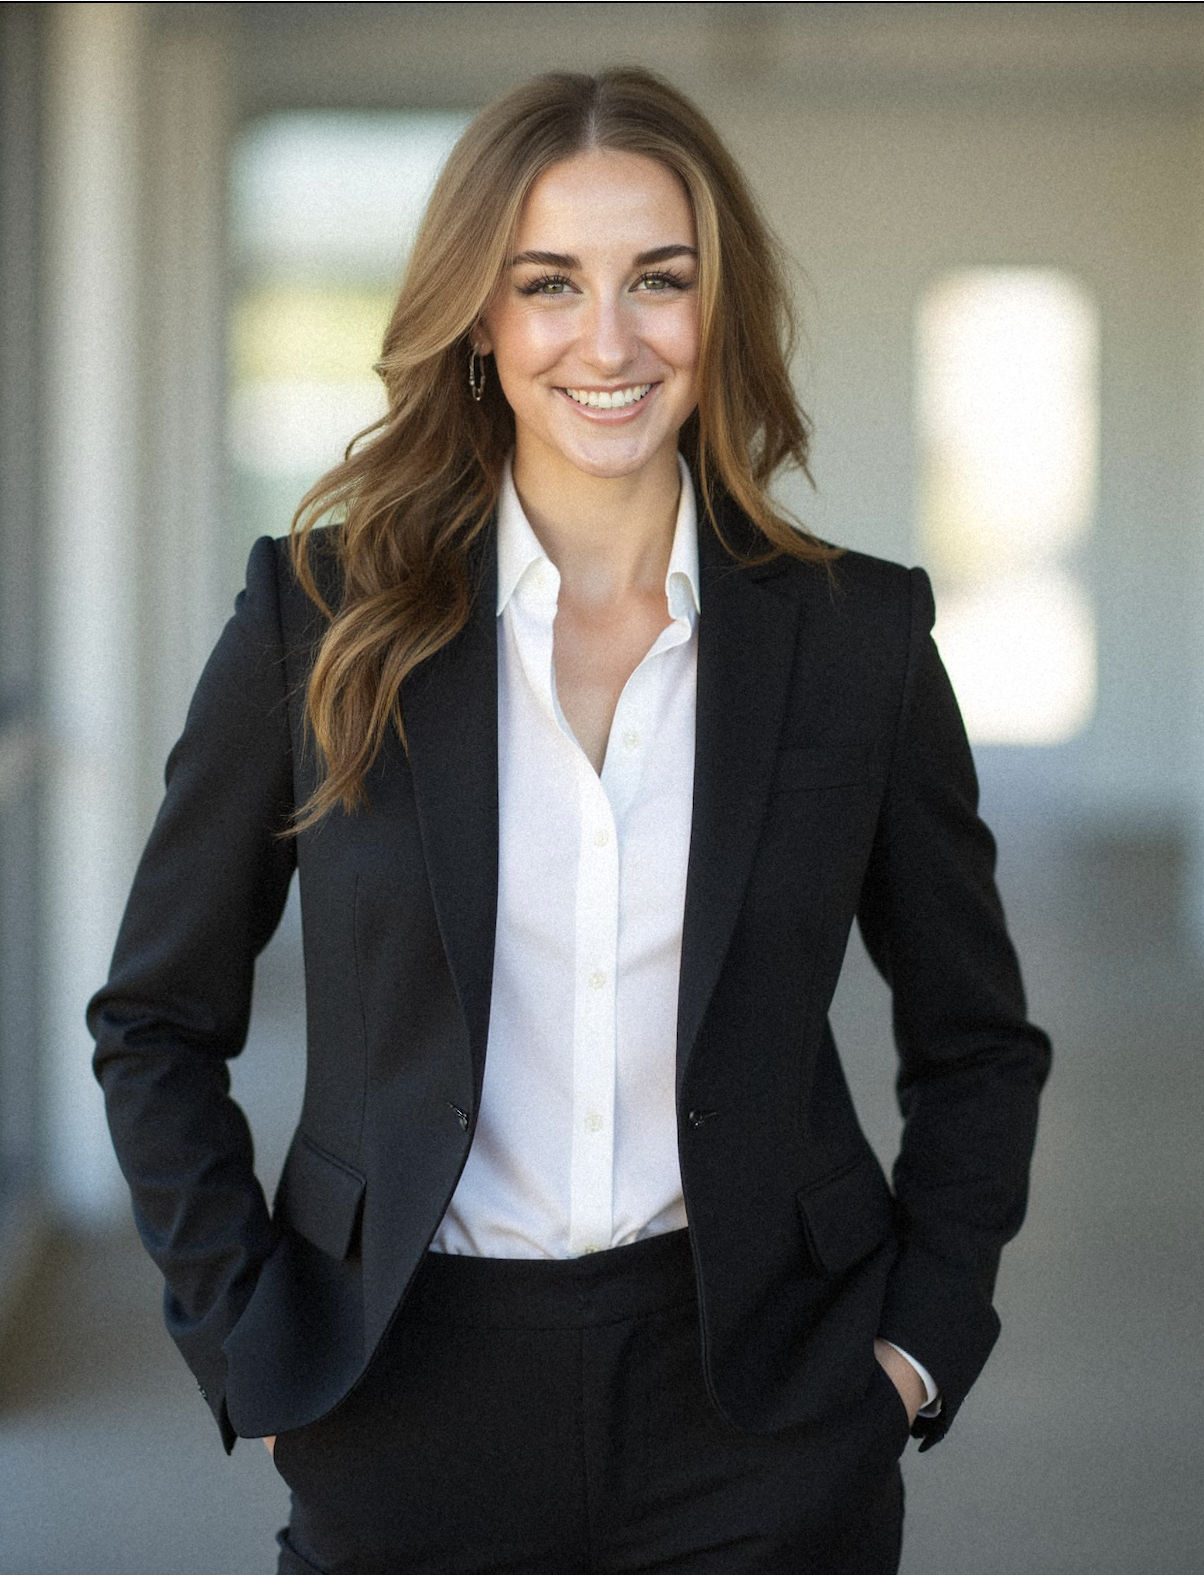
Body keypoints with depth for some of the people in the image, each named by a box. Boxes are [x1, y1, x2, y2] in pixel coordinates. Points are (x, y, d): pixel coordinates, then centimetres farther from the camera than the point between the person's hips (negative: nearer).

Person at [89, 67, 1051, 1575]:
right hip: (407, 1412, 0)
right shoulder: (322, 616, -3)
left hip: (761, 1423, 1)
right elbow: (156, 1022, 5)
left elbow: (975, 1042, 10)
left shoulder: (859, 635, -1)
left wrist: (918, 1342, 2)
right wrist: (250, 1339, -1)